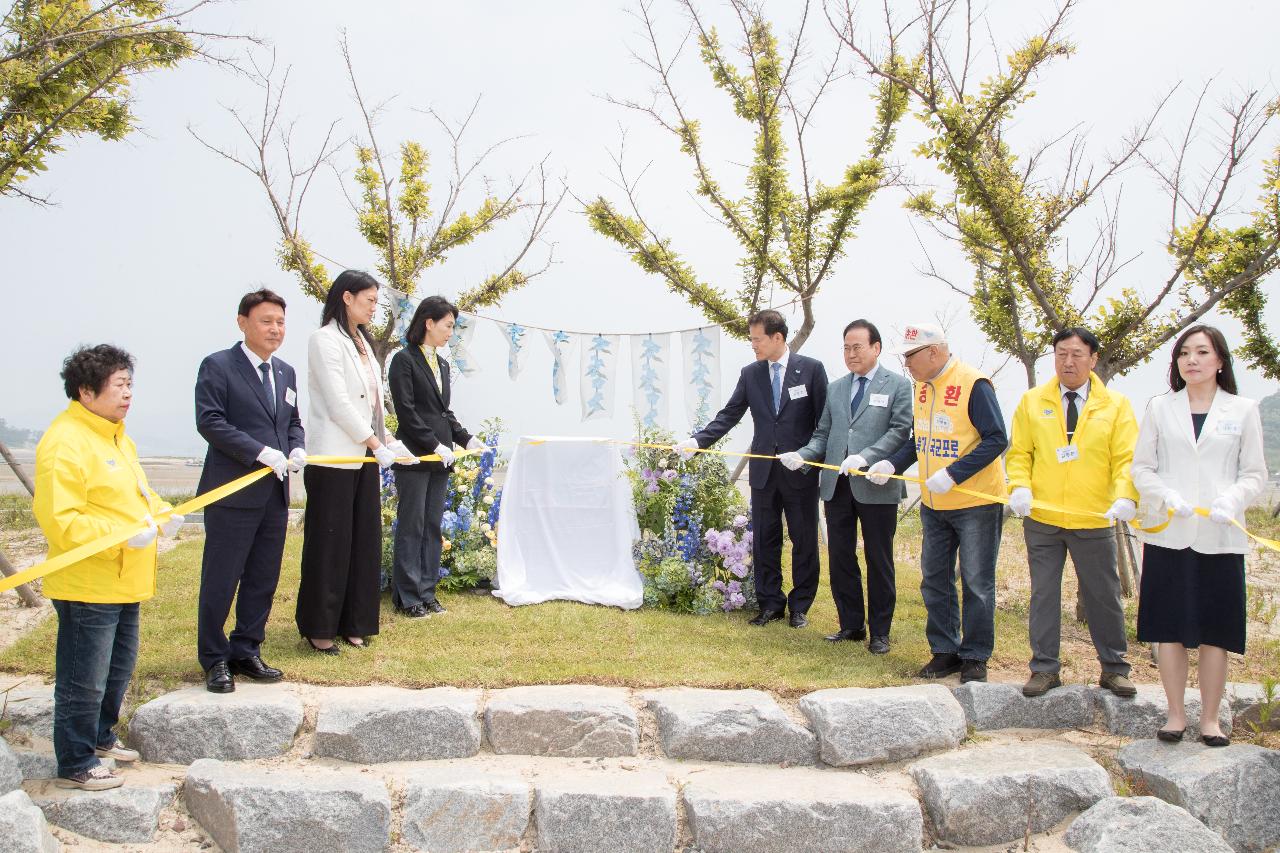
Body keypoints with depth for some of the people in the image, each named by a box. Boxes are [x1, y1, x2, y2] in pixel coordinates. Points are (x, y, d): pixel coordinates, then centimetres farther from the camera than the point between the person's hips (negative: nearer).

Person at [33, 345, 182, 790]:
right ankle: (75, 765, 13)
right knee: (84, 681, 0)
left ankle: (100, 737, 40)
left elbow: (134, 494, 25)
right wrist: (123, 535, -30)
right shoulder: (64, 443, -19)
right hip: (87, 587, -10)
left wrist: (161, 515, 5)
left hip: (123, 583, 10)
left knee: (118, 669, 23)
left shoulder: (116, 436, 13)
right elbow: (58, 519, -25)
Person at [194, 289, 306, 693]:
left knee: (263, 580, 12)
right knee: (221, 581, 1)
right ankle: (215, 660, 13)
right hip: (232, 492, -7)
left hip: (275, 494, 7)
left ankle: (247, 652, 24)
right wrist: (261, 452, -21)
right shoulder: (218, 366, -6)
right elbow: (209, 421, -15)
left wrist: (297, 449, 1)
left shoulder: (285, 372, 16)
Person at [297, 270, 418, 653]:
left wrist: (387, 442, 7)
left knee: (363, 542, 9)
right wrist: (377, 445, -15)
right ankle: (319, 628, 9)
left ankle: (352, 623, 18)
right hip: (334, 458, -8)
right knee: (330, 544, -1)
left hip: (363, 457, 8)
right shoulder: (325, 339, -10)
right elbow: (338, 403, -16)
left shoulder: (362, 342, 16)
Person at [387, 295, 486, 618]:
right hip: (415, 457, -7)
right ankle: (407, 596, 6)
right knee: (411, 527, -2)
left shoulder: (442, 364, 16)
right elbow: (406, 411, -13)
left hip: (440, 457, 7)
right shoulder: (405, 360, -7)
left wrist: (465, 438, 7)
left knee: (433, 527, 9)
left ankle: (426, 591, 16)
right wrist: (434, 445, -16)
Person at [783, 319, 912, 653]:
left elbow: (900, 431, -10)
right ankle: (851, 625, 20)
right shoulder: (836, 388, 15)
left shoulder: (897, 385, -1)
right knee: (840, 557, 8)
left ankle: (879, 631, 15)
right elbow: (823, 435, 14)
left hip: (876, 486, -5)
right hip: (837, 485, 5)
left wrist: (865, 457, -22)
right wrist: (802, 455, -4)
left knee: (879, 561, 5)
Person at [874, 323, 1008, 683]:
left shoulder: (973, 384, -17)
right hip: (933, 504, 8)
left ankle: (975, 657, 15)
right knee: (934, 580, 12)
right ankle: (945, 652, 23)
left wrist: (952, 474, -25)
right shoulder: (923, 386, 6)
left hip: (977, 503, -7)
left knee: (976, 583, 4)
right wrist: (892, 464, -1)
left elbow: (996, 439, -19)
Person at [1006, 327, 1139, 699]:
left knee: (1104, 596, 9)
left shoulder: (1116, 405, 2)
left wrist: (1125, 496, -20)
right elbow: (1019, 452, 5)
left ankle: (1114, 668, 23)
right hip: (1042, 519, 1)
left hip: (1094, 521, -1)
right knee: (1043, 595, 7)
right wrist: (1020, 487, -13)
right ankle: (1045, 668, 17)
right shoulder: (1032, 402, 5)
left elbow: (1127, 459, -3)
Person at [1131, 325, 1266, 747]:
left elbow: (1255, 473, 5)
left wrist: (1231, 500, -15)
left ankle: (1210, 718, 14)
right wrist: (1167, 497, -11)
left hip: (1220, 536, -1)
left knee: (1216, 630, 3)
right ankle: (1176, 713, 14)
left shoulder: (1243, 410, 6)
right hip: (1168, 533, 1)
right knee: (1170, 626, 3)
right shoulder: (1160, 408, 8)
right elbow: (1141, 468, 7)